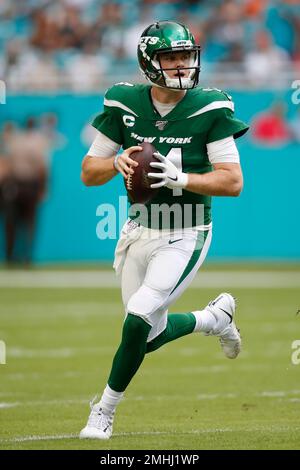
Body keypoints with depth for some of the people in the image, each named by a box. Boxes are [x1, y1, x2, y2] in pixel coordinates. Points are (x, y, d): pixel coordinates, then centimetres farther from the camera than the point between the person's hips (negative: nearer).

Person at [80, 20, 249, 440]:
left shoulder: (210, 109, -12)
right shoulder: (124, 106, -4)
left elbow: (233, 182, -14)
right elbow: (88, 173, 1)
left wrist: (181, 179, -28)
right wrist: (118, 162, -21)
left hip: (185, 237, -4)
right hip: (138, 232, 4)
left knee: (139, 318, -18)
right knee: (151, 337, 11)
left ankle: (105, 411, 1)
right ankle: (214, 316, 42)